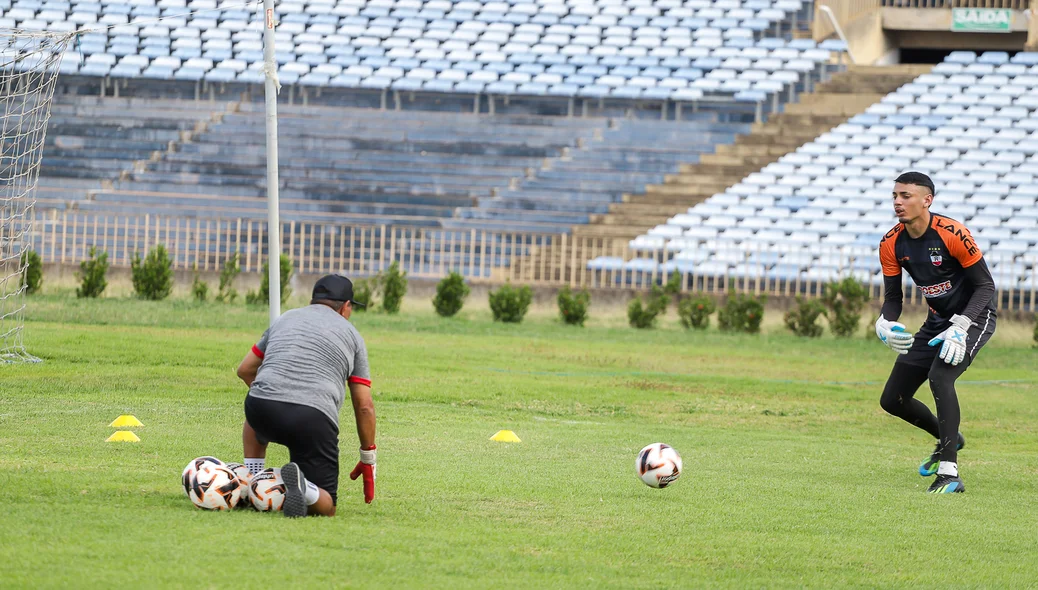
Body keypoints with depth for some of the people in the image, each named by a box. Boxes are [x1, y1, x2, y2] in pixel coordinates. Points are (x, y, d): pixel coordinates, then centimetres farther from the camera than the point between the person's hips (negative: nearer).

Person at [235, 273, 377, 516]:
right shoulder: (351, 334, 19)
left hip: (263, 410, 3)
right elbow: (364, 405, 15)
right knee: (325, 508, 5)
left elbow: (244, 370, 36)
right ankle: (301, 486, -28)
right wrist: (368, 459, 24)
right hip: (314, 418, -3)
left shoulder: (284, 320, 27)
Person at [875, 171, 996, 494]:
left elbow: (985, 285, -18)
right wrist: (885, 324, -19)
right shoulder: (891, 244, -6)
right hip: (937, 321, 7)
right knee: (892, 400, 5)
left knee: (940, 377, -33)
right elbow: (892, 296, 3)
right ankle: (947, 439, 35)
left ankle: (949, 473, -32)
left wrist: (959, 328, -29)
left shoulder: (952, 234, -24)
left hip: (973, 316, -7)